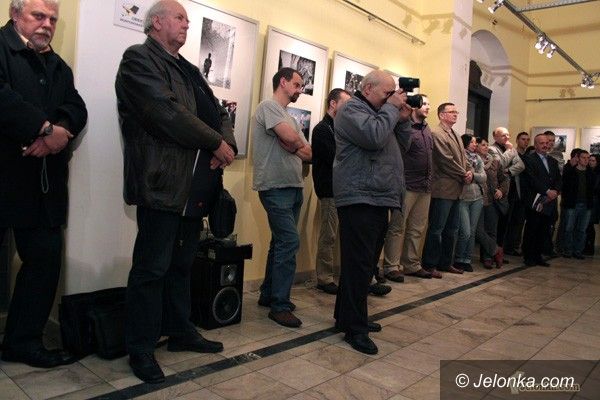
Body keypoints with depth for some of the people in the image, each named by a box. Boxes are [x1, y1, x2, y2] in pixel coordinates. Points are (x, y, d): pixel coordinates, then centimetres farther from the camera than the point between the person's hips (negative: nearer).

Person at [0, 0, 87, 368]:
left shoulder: (59, 67, 20)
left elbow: (77, 109, 6)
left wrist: (58, 131, -14)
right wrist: (45, 128, -18)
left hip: (43, 183, 6)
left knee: (46, 258, 6)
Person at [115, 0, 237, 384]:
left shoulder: (189, 70, 22)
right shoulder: (139, 58, -4)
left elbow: (218, 112, 17)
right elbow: (166, 112, -18)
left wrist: (228, 143, -5)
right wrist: (216, 143, -12)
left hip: (195, 182, 8)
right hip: (162, 181, -8)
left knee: (181, 264, 16)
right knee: (152, 268, 0)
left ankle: (180, 331, 30)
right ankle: (141, 348, 14)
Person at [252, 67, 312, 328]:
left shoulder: (289, 117, 22)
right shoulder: (269, 107, -4)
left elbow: (308, 153, 12)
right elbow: (292, 139, -20)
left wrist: (292, 145, -6)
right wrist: (298, 144, 2)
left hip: (294, 187, 9)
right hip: (276, 187, -9)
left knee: (281, 242, 13)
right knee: (289, 241, -14)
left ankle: (268, 295, 24)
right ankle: (280, 305, -7)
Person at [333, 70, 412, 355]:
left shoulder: (378, 112, 25)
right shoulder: (352, 110, -5)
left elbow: (402, 142, 24)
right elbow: (375, 137, -22)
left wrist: (402, 118, 10)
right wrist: (391, 108, -9)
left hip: (378, 199, 10)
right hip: (360, 199, -10)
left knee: (366, 263, 13)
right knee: (359, 264, -8)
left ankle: (346, 317, 24)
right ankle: (355, 328, 1)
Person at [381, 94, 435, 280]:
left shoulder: (427, 129, 18)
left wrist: (429, 180, 17)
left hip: (425, 187, 8)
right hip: (407, 186, -8)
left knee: (417, 229, 12)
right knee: (397, 227, -3)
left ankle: (412, 265, 21)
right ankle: (391, 267, 4)